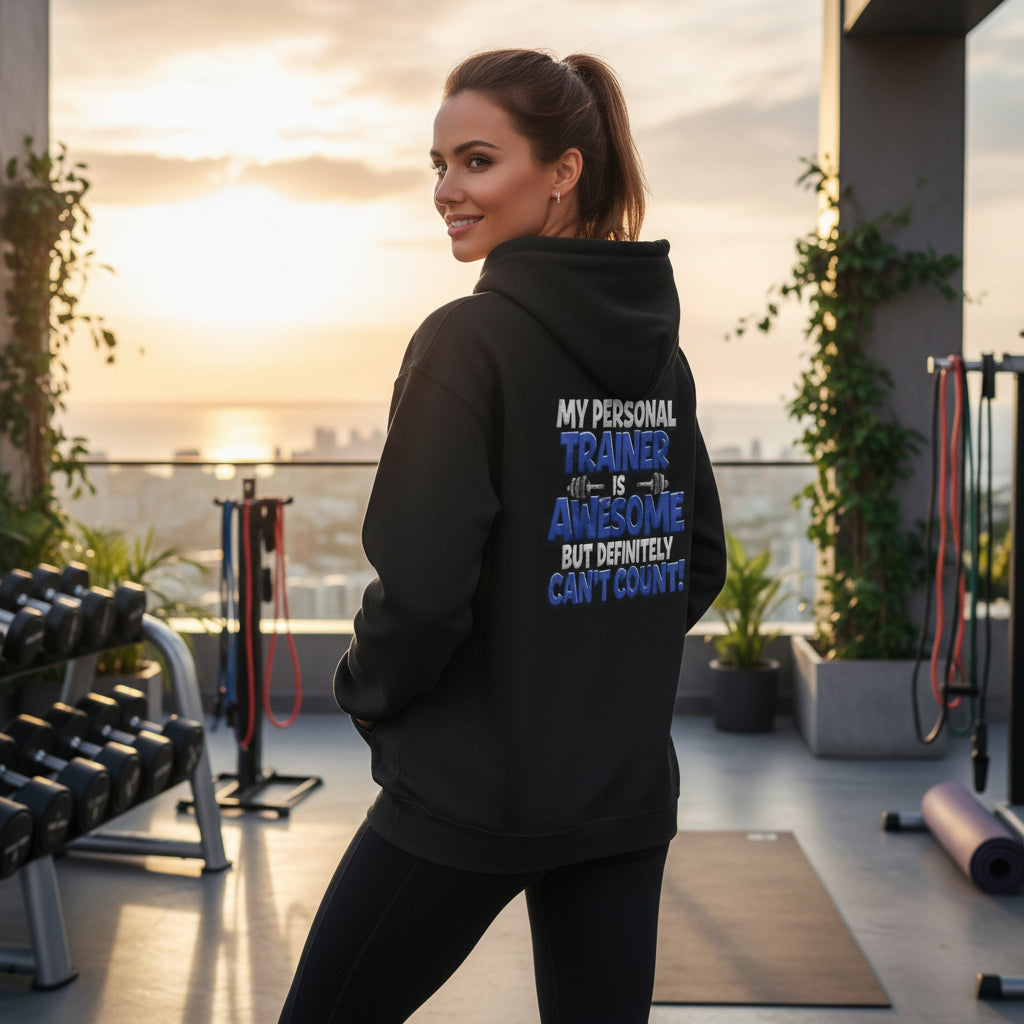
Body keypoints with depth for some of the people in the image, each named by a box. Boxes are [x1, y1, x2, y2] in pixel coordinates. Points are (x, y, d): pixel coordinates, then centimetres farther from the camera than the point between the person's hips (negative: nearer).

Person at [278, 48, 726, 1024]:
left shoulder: (471, 339, -15)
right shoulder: (658, 350, 6)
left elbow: (420, 585, -19)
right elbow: (698, 564, 13)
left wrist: (366, 690, -1)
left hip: (469, 790, -6)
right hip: (628, 792, 7)